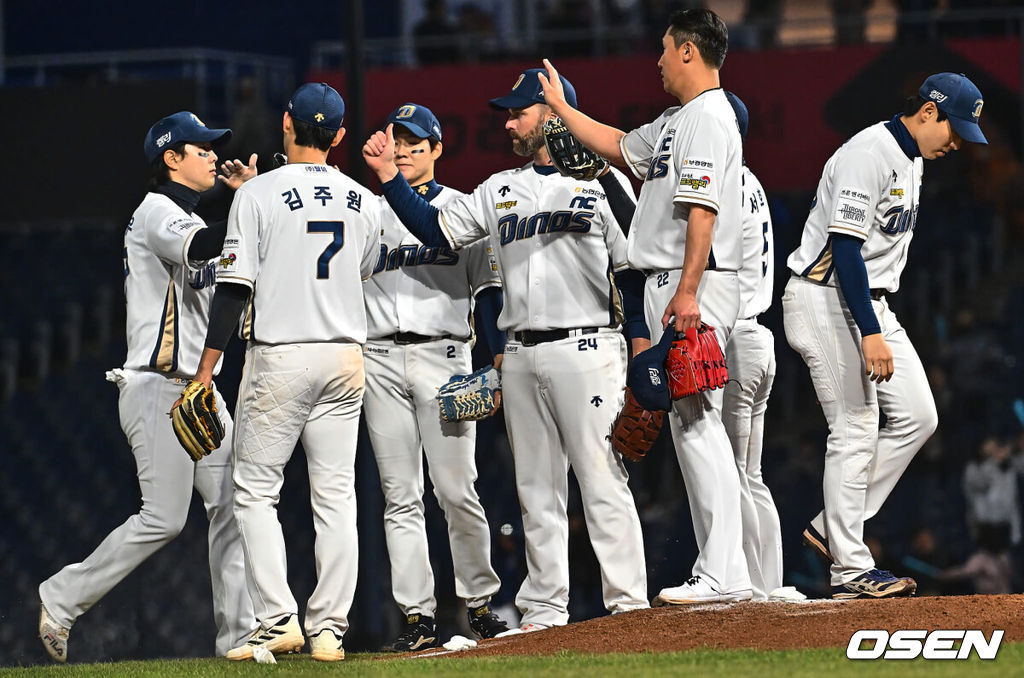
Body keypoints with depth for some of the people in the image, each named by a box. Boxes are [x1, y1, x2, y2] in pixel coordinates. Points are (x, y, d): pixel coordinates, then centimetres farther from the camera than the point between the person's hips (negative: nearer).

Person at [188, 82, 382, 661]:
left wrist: (205, 372, -7)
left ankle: (279, 620, -7)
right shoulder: (363, 201, 6)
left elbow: (235, 288, -11)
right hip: (346, 358, 4)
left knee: (256, 491, 3)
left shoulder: (258, 195, -8)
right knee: (336, 496, 5)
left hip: (279, 358, -4)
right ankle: (330, 629, 2)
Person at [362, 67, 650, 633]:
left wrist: (641, 355, -8)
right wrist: (388, 175, 4)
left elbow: (633, 268, -2)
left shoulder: (602, 181, 1)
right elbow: (437, 230, 13)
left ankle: (628, 604, -11)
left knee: (603, 480, -10)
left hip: (584, 348, -6)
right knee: (535, 489, 7)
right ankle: (544, 612, 10)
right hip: (520, 355, 6)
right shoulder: (501, 189, 17)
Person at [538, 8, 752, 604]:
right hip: (672, 287, 11)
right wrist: (559, 106, 41)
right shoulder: (676, 123, 20)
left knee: (698, 425, -13)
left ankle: (723, 576, -16)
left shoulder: (709, 118, -13)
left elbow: (703, 211, -22)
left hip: (697, 287, -11)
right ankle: (722, 573, 10)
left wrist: (687, 293, -28)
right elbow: (620, 148, 38)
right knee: (691, 427, 9)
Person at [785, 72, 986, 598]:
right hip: (827, 302, -10)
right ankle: (851, 569, -4)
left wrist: (878, 327, 20)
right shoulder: (869, 154, -19)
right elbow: (844, 246, -24)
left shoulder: (912, 160, 13)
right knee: (855, 430, -9)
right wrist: (870, 334, -28)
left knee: (916, 417, 4)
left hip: (871, 304, 10)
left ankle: (832, 528, 10)